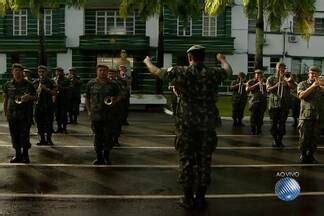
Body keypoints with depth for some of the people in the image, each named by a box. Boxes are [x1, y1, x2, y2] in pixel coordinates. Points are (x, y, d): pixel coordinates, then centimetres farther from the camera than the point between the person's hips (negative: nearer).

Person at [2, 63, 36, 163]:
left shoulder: (28, 84, 2)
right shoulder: (8, 84, 9)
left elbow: (34, 97, 6)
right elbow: (6, 99, 15)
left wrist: (29, 97, -16)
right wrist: (5, 111, 8)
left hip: (25, 115, -3)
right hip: (12, 114, 3)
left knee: (24, 135, -2)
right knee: (14, 136, 7)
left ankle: (25, 155, 11)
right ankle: (18, 154, 20)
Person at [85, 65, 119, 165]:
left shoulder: (112, 85, 3)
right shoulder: (91, 84, 5)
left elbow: (116, 98, 11)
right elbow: (87, 98, 11)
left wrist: (112, 102, -11)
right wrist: (89, 110, 3)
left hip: (108, 115, -1)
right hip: (95, 115, 1)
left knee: (108, 136, 2)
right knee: (97, 137, 8)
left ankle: (106, 157, 18)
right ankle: (99, 157, 19)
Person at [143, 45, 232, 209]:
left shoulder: (181, 72, -5)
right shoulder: (212, 74, -1)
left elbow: (156, 71, 7)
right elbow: (228, 70, 21)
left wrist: (147, 61, 28)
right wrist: (222, 59, 43)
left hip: (186, 125, -1)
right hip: (207, 125, 1)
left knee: (186, 161, 8)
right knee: (204, 161, 9)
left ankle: (188, 198, 13)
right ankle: (200, 198, 15)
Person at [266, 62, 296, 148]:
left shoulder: (287, 78, 10)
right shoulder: (271, 78, 7)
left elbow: (293, 86, -8)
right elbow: (268, 89, -7)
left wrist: (285, 78, -18)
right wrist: (277, 84, -20)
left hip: (284, 104, 1)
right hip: (274, 104, -1)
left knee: (282, 124, 0)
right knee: (274, 123, 2)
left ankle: (280, 140, 10)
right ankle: (275, 140, 14)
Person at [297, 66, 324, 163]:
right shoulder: (303, 84, 5)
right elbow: (301, 95, -13)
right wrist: (312, 86, -17)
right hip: (305, 115, -3)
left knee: (315, 138, 5)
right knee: (304, 138, 0)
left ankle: (310, 155, 19)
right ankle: (303, 156, 12)